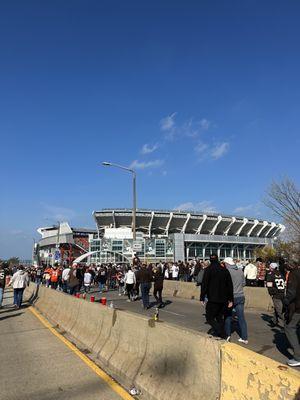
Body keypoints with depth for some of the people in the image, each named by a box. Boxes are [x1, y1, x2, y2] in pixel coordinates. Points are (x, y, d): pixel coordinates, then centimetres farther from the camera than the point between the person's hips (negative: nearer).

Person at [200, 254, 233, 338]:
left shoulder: (208, 270, -8)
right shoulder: (225, 270, 6)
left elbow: (204, 284, -13)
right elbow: (230, 285, 8)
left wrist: (202, 298, -8)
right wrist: (230, 300, 13)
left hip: (213, 299, -5)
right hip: (223, 300, 6)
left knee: (210, 318, 3)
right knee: (219, 317, 18)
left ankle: (221, 333, -14)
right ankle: (222, 337, 18)